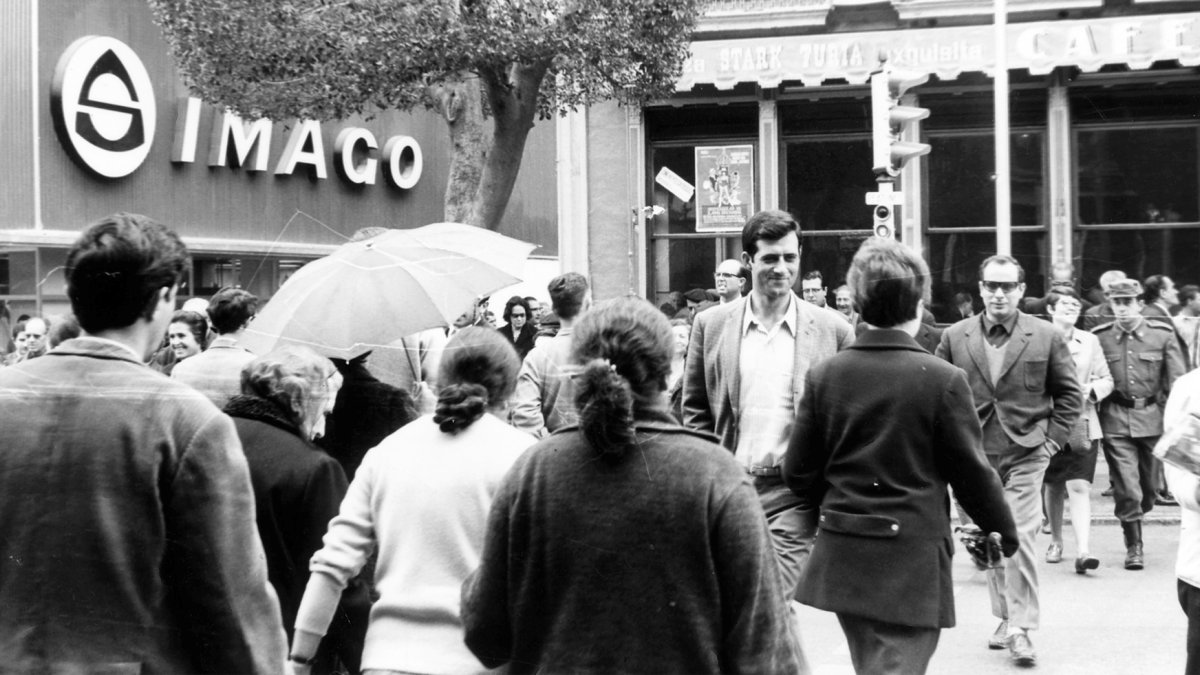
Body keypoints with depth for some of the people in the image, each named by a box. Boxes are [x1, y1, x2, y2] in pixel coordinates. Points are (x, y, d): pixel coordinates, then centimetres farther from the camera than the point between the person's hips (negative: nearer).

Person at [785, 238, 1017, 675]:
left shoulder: (823, 376, -2)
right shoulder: (943, 380, -13)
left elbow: (798, 472, 1)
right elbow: (972, 471, -7)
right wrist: (1004, 530, 10)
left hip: (842, 556, 5)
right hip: (912, 560, -4)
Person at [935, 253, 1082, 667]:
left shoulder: (1046, 337, -1)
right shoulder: (955, 338, 1)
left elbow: (1069, 394, 7)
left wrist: (1052, 439, -1)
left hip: (1026, 454, -2)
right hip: (975, 455, 3)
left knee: (1020, 538, -11)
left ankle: (1021, 628, -4)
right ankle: (1005, 617, 25)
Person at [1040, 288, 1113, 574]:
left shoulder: (1089, 341, 6)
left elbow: (1107, 379, 10)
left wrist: (1091, 391, -9)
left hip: (1083, 425, 0)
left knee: (1080, 487, -10)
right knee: (1053, 486, 12)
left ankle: (1083, 551, -16)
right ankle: (1056, 541, 32)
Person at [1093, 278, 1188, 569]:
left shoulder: (1162, 334, 1)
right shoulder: (1099, 337, 1)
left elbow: (1178, 381, 1)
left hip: (1152, 417, 1)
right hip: (1116, 420, -1)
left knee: (1149, 486, 10)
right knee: (1126, 488, -7)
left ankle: (1133, 522, 35)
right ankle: (1134, 546, 3)